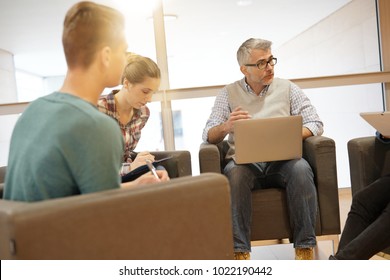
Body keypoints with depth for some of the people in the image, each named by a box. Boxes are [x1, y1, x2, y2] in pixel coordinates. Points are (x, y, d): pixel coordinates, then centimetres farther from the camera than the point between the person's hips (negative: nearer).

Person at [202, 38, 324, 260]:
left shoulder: (287, 88, 12)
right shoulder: (229, 93, 10)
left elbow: (315, 124, 7)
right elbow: (209, 135, 3)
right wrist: (226, 126, -21)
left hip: (282, 160, 1)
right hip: (245, 162, 0)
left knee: (301, 168, -32)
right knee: (233, 172, -34)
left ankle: (305, 248, -22)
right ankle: (240, 251, -29)